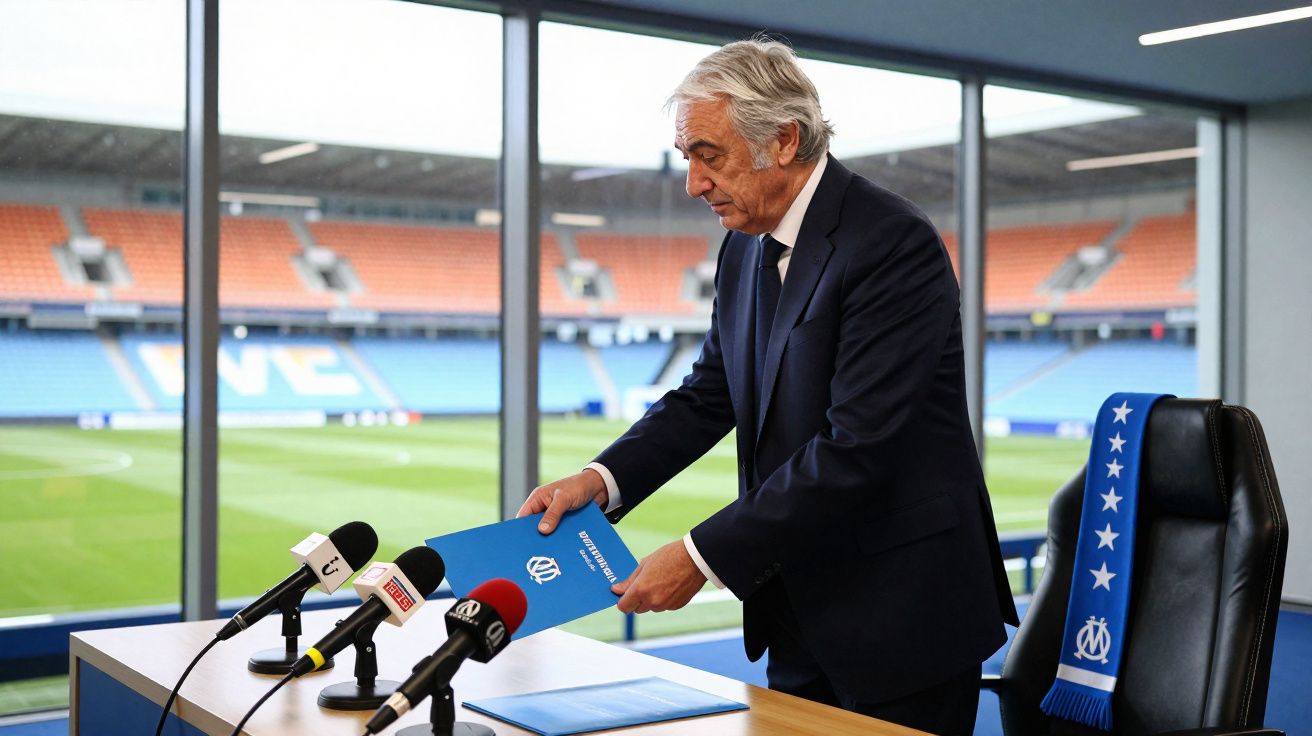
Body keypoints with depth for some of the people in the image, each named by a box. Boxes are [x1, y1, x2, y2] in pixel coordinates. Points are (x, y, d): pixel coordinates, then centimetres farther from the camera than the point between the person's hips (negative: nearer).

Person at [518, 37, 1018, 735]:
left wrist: (703, 555, -24)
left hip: (898, 618, -7)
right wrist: (603, 479, -6)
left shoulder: (893, 244, -20)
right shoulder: (745, 249, 7)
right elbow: (707, 395, 11)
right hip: (800, 612, 7)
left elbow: (856, 445, -26)